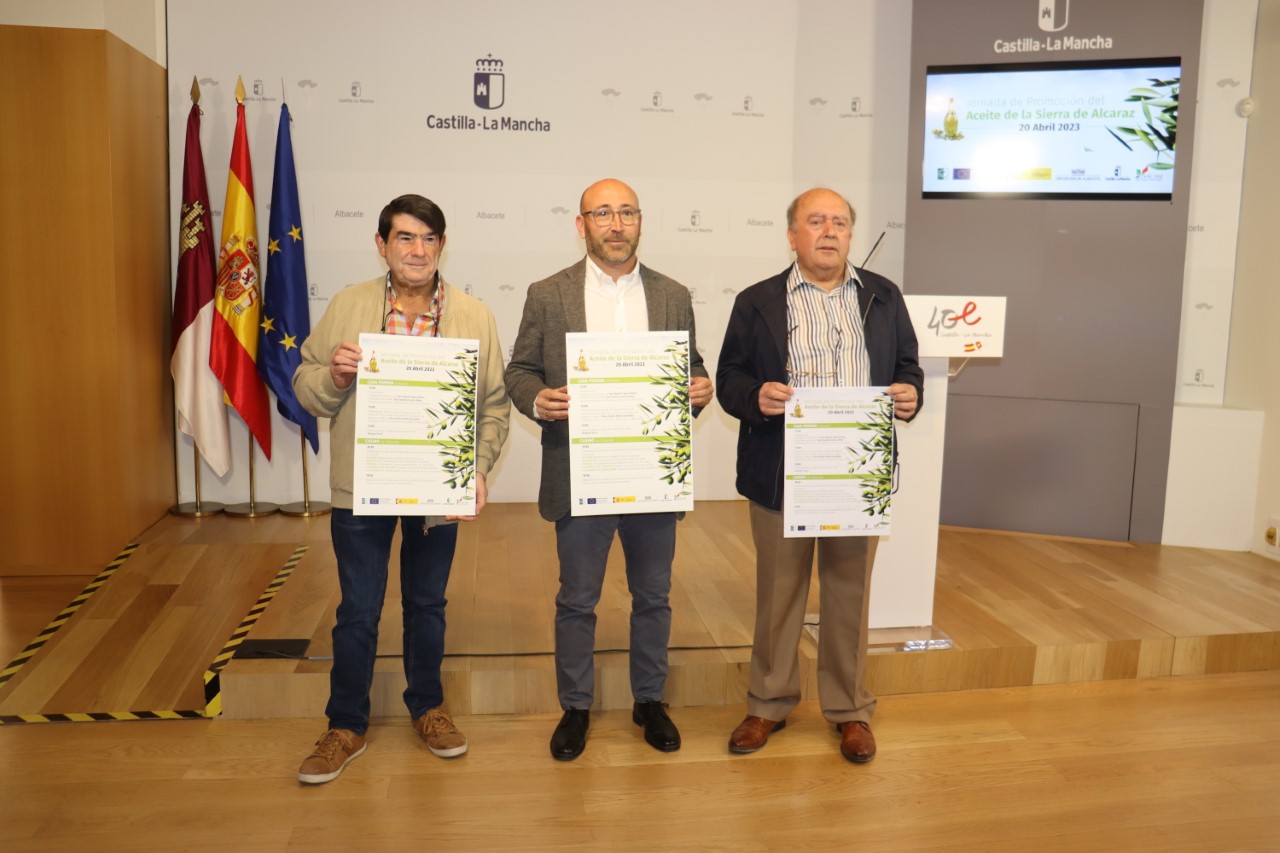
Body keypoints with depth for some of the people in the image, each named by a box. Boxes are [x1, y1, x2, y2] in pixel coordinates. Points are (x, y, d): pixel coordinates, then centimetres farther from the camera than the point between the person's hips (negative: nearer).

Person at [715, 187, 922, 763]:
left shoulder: (884, 297, 8)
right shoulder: (756, 303, 1)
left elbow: (907, 368, 10)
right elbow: (729, 378, 1)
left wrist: (910, 395, -12)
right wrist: (755, 396, -21)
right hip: (780, 477, -1)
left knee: (850, 593, 12)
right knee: (778, 592, 11)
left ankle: (850, 709, 29)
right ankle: (769, 703, 28)